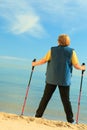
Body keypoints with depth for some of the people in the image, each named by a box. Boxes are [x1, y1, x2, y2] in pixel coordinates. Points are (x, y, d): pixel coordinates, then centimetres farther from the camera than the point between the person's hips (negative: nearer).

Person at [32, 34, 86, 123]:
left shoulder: (53, 50, 1)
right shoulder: (71, 51, -1)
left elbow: (43, 60, -1)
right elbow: (76, 66, -3)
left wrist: (34, 63, 16)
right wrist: (82, 68, 18)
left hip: (52, 79, 1)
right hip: (64, 80, 0)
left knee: (45, 97, 9)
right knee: (66, 100, 6)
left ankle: (38, 115, 13)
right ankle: (70, 120, 8)